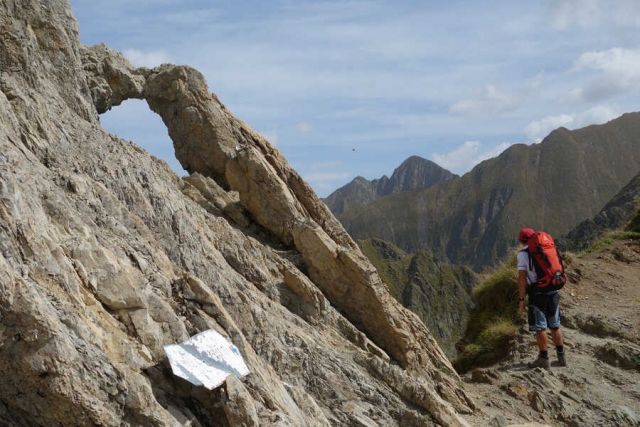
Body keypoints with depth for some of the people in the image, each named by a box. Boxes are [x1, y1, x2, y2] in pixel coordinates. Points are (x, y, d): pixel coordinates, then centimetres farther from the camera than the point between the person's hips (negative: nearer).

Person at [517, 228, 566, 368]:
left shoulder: (523, 254, -5)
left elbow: (522, 278, -11)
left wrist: (521, 299, -9)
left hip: (537, 294, -6)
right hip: (553, 292, 6)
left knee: (540, 327, 0)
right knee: (555, 326, 14)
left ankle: (544, 358, 2)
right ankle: (561, 356, 19)